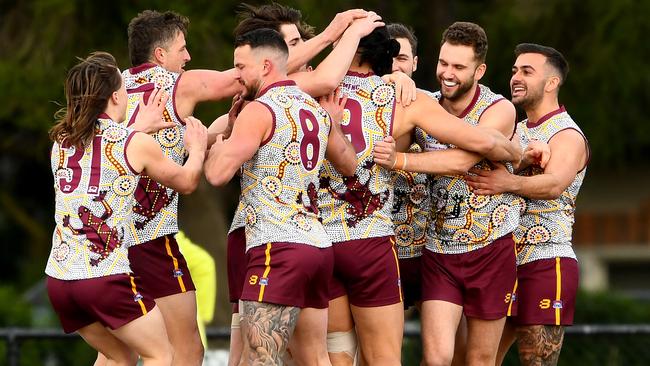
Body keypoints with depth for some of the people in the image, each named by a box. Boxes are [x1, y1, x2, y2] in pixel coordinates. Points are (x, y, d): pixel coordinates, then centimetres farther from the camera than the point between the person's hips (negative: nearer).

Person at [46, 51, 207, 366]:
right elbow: (187, 182, 12)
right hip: (107, 277, -6)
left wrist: (140, 126, 40)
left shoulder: (62, 141, 10)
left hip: (58, 278, 6)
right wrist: (197, 149, 31)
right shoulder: (136, 143, -5)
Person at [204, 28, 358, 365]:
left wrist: (216, 144, 6)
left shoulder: (258, 111, -9)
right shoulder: (316, 109, 16)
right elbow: (349, 164, 29)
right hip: (318, 245, 9)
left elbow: (217, 174, -14)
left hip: (278, 248, -9)